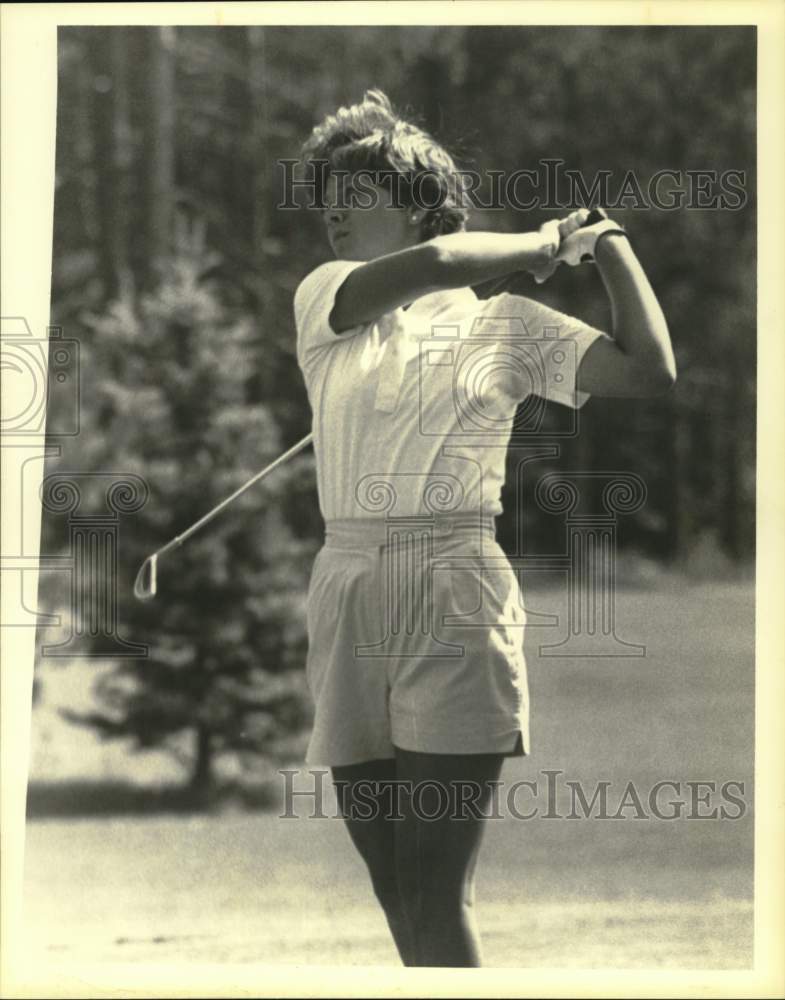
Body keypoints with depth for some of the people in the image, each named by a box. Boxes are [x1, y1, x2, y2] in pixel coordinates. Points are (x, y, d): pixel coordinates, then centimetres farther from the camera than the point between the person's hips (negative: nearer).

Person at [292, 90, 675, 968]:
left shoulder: (506, 323, 7)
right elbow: (427, 264, -10)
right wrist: (541, 245, 4)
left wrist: (611, 249, 6)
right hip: (347, 599, 3)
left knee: (434, 898, -11)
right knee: (396, 895, 5)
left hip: (456, 601, -3)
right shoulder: (324, 299, 11)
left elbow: (650, 372, -4)